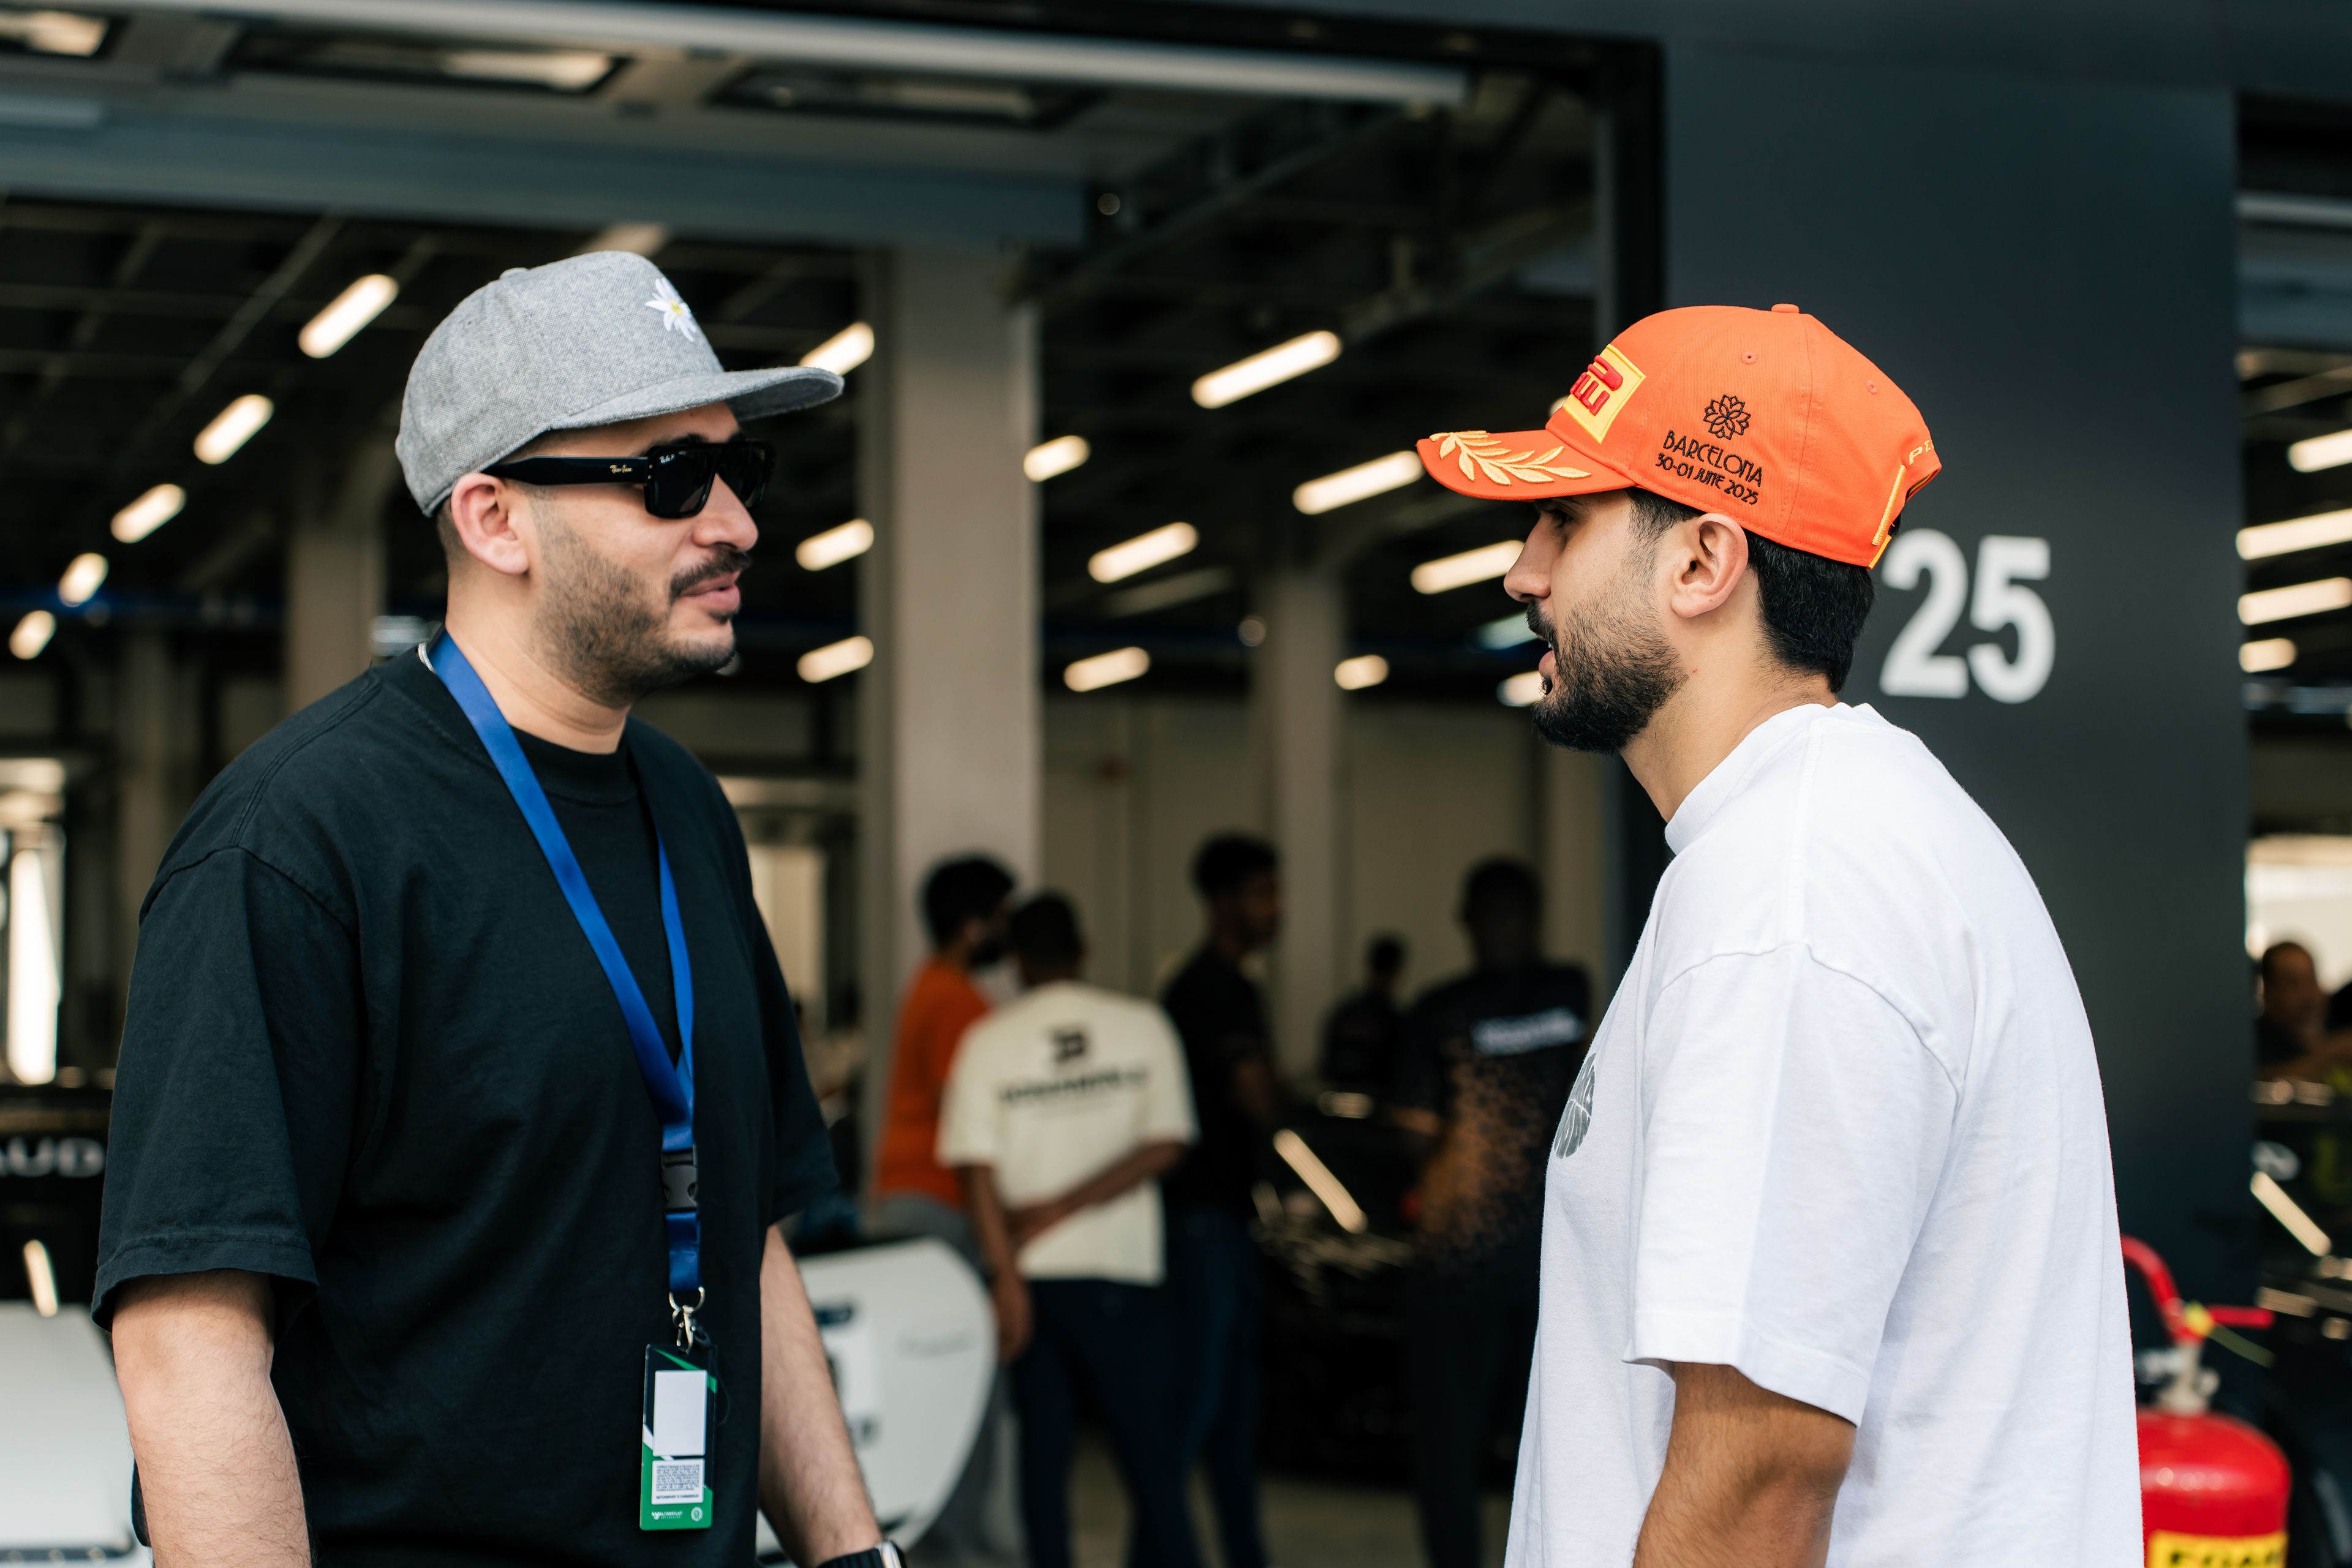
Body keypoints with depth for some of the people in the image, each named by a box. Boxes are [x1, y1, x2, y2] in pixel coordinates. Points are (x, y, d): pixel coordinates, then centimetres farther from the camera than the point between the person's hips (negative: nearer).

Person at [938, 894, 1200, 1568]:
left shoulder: (988, 1042, 1)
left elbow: (977, 1170, -7)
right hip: (1121, 1272, -1)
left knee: (1044, 1451, 7)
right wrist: (1061, 1209, -5)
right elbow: (1164, 1146, -6)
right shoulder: (1142, 1026, 2)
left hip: (1032, 1278, 1)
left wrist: (1006, 1277, -8)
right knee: (1147, 1449, 2)